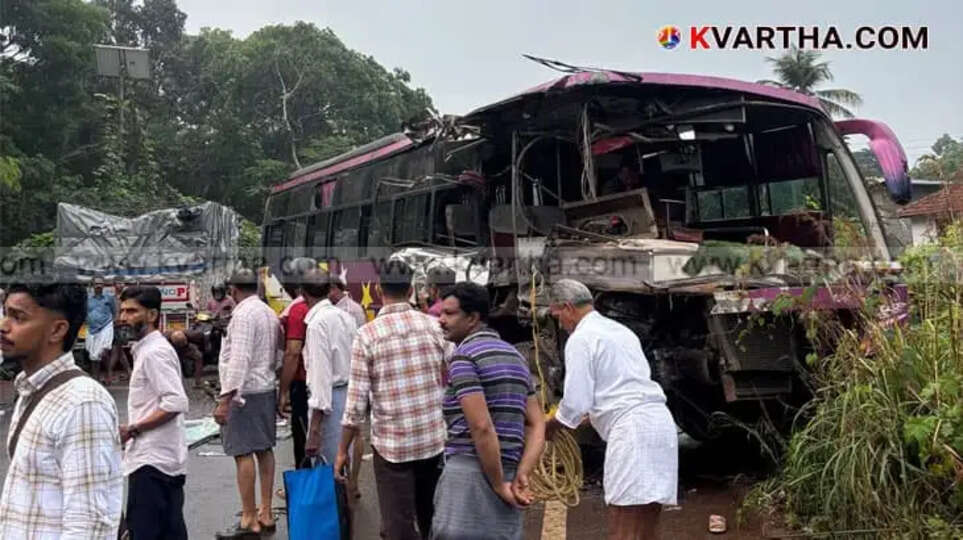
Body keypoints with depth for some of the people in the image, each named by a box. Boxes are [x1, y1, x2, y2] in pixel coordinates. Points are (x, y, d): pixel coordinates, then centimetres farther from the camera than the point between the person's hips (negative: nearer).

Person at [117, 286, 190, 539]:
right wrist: (133, 432, 17)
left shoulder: (154, 352, -13)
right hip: (168, 461, 10)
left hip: (151, 461, -10)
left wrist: (132, 429, -17)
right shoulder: (145, 349, 17)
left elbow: (176, 403, -23)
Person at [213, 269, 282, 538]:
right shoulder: (269, 312, 12)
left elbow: (239, 359, -21)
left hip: (245, 391, -9)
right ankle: (265, 513, 20)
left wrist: (225, 399, -22)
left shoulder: (243, 314, -14)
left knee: (243, 453, -5)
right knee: (265, 450, 12)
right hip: (266, 389, 9)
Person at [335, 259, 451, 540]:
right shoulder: (435, 326, -2)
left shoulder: (367, 334, -9)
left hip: (391, 444, -3)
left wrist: (342, 451, 0)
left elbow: (356, 402, -10)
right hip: (435, 440, 3)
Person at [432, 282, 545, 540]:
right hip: (506, 472, 8)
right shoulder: (515, 356, 17)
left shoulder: (464, 356, -8)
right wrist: (521, 476, 1)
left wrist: (499, 485, -10)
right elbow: (538, 426, 12)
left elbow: (482, 427, -17)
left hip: (469, 471, -8)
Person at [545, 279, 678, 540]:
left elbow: (576, 403, -7)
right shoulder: (621, 330, 23)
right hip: (660, 422, 9)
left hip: (632, 430, -9)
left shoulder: (580, 338, -4)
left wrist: (551, 426, 12)